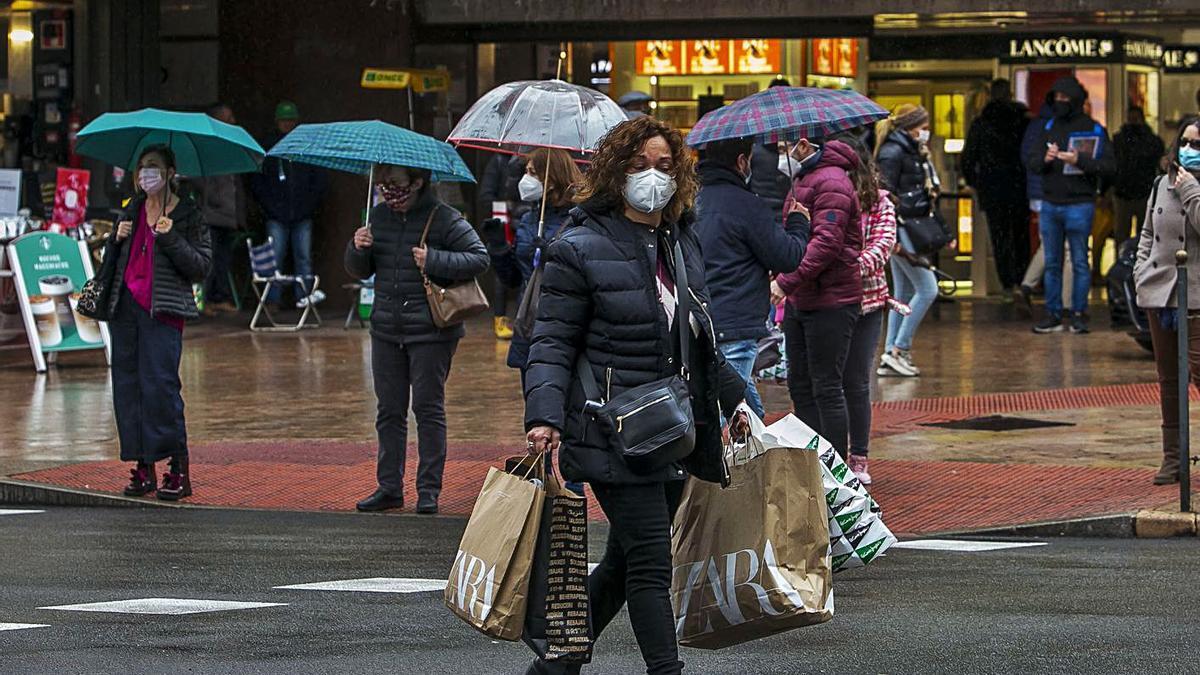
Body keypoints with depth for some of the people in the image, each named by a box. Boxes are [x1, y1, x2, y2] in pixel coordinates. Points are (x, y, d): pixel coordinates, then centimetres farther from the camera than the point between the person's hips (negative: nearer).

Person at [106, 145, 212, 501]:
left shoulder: (186, 214, 0)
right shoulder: (133, 209, 16)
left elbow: (203, 267, -4)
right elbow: (113, 260, 23)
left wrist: (171, 238, -14)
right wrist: (117, 239, 3)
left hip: (162, 310, -6)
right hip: (125, 305, 6)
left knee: (160, 384, -13)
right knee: (127, 384, 3)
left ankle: (179, 471, -9)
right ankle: (143, 469, 10)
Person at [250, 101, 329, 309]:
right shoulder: (267, 148, 8)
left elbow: (321, 179, 12)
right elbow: (256, 182, 7)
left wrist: (309, 204, 1)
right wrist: (270, 206, -3)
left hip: (302, 214, 1)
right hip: (277, 216, -1)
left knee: (304, 256, -3)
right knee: (275, 257, -5)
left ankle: (304, 295, -1)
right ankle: (272, 299, -4)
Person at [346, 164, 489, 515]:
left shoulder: (444, 219, -8)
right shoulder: (379, 216, 9)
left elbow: (479, 258, -10)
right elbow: (360, 271, 16)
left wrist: (434, 261, -20)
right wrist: (358, 249, -5)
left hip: (430, 331, -6)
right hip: (386, 330, 6)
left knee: (428, 408, 0)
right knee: (389, 410, 9)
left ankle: (429, 489, 6)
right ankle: (389, 488, 16)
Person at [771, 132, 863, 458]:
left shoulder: (831, 182, -15)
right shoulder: (801, 181, 18)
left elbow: (827, 244, -25)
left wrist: (786, 282, -28)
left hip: (830, 302, -10)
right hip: (800, 302, 10)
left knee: (826, 387, -7)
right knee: (800, 386, 12)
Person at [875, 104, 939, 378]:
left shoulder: (913, 152, 17)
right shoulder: (893, 152, -12)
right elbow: (886, 196, -17)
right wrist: (894, 239, -21)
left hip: (912, 228, 10)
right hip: (900, 229, -10)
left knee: (904, 294, 10)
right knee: (927, 289, -10)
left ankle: (890, 358, 11)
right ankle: (899, 350, -6)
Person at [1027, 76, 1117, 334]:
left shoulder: (1093, 130, -2)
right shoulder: (1050, 127, 12)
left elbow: (1109, 167, -9)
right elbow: (1032, 165, 11)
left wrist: (1079, 161, -21)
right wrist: (1044, 159, -11)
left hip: (1079, 204, -5)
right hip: (1050, 204, 5)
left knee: (1080, 262, -1)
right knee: (1052, 263, 6)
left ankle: (1079, 314, 5)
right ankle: (1053, 315, 11)